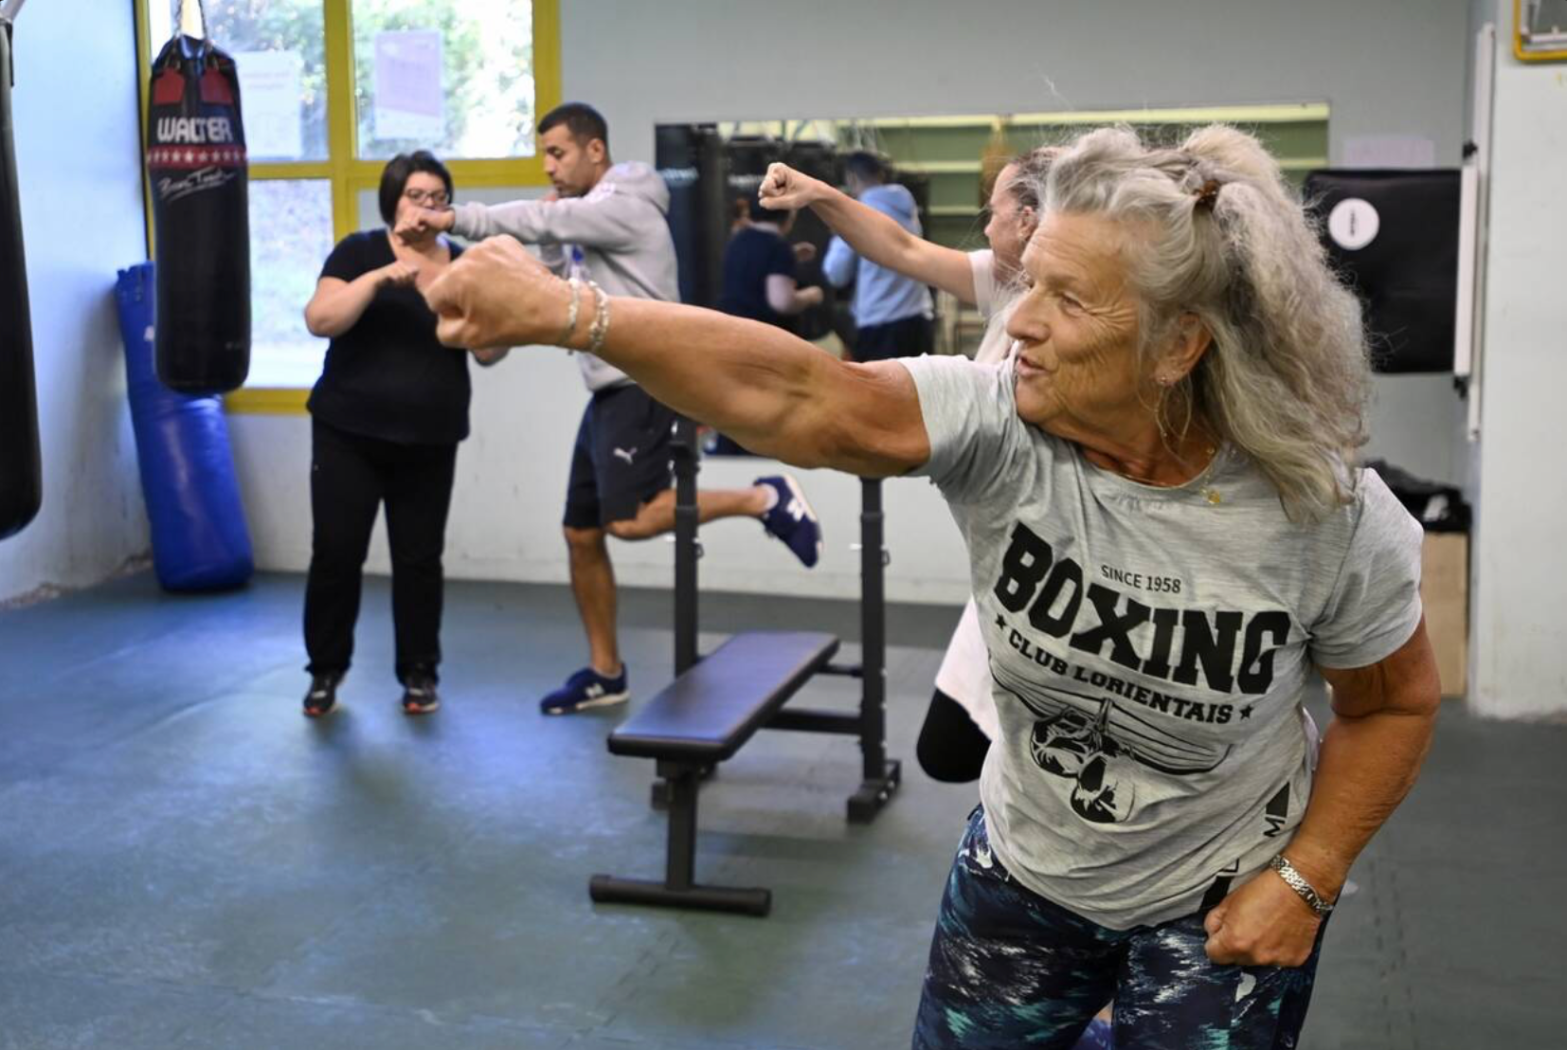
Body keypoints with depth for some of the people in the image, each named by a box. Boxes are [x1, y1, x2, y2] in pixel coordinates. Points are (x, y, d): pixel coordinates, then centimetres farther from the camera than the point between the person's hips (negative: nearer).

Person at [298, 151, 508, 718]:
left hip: (429, 442, 2)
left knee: (419, 558, 4)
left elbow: (489, 351, 1)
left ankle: (419, 673, 17)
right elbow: (319, 321, -15)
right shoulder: (360, 251, -2)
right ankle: (326, 671, 15)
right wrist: (379, 277, -24)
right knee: (336, 552, -1)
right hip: (348, 434, -2)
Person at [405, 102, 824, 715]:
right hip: (609, 390, 9)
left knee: (629, 520, -23)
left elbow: (540, 221, -21)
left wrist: (457, 219, -19)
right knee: (581, 534, 8)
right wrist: (552, 247, 3)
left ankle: (765, 499, -7)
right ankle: (605, 674, 18)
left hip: (644, 384, -9)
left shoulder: (624, 205, -10)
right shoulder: (586, 217, 19)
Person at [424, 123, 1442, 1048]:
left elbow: (1394, 706, -5)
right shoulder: (998, 428, -23)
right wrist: (559, 311, -49)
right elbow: (795, 394, -37)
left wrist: (1307, 880, -12)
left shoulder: (1329, 518, -22)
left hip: (1218, 906, -2)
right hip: (1023, 871, 2)